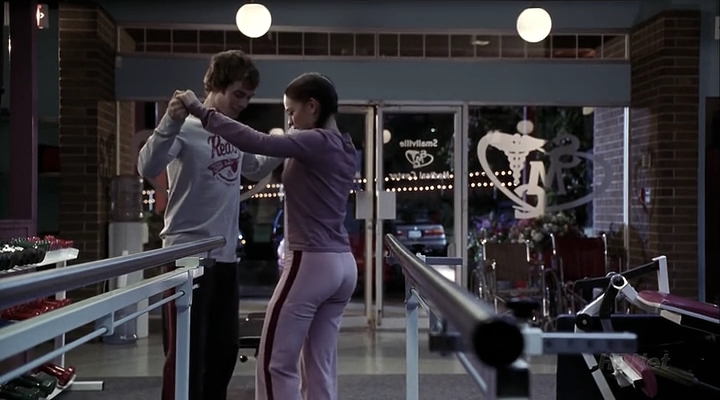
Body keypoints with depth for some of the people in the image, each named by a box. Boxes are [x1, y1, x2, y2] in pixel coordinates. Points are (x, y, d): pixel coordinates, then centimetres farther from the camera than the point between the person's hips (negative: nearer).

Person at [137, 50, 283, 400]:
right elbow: (148, 168, -25)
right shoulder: (186, 128, -12)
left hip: (225, 256, 8)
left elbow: (255, 169, 27)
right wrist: (170, 123, -39)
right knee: (187, 353, -4)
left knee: (224, 349, 16)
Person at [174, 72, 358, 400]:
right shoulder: (343, 149, 15)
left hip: (310, 263, -9)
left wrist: (200, 110, -18)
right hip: (342, 265, 9)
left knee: (275, 364, -1)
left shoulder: (316, 142, -12)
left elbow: (255, 142, -22)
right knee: (320, 366, 10)